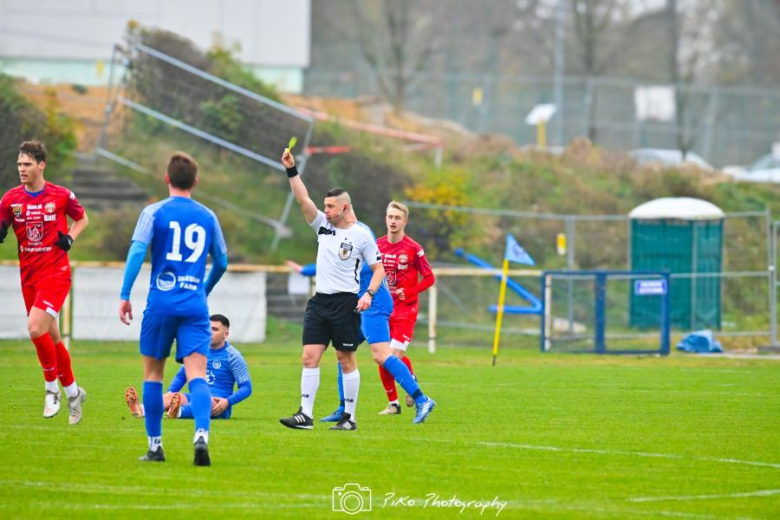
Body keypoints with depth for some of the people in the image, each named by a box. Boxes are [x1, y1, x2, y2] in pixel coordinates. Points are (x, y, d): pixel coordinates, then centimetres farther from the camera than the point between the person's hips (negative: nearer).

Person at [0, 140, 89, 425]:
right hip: (28, 274, 5)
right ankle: (73, 393, 26)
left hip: (56, 272, -5)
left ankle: (52, 388, -5)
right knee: (52, 338, 10)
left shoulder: (62, 196, -5)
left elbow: (82, 219, 12)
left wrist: (69, 238, -6)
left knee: (36, 327, -22)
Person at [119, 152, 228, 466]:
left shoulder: (154, 213, 1)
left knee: (153, 372, 13)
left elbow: (137, 251, -11)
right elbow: (221, 263, 19)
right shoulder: (207, 217, 10)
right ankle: (201, 435, -30)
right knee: (197, 375, -6)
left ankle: (155, 446, 15)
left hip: (161, 302, -1)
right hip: (195, 305, 1)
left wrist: (125, 295, -9)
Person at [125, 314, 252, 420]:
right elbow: (181, 376, 18)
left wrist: (227, 402, -23)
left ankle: (179, 411, -73)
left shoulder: (232, 356, -2)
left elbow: (246, 387, -5)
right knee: (171, 395, -24)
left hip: (216, 404, -5)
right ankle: (142, 410, -55)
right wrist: (169, 393, -1)